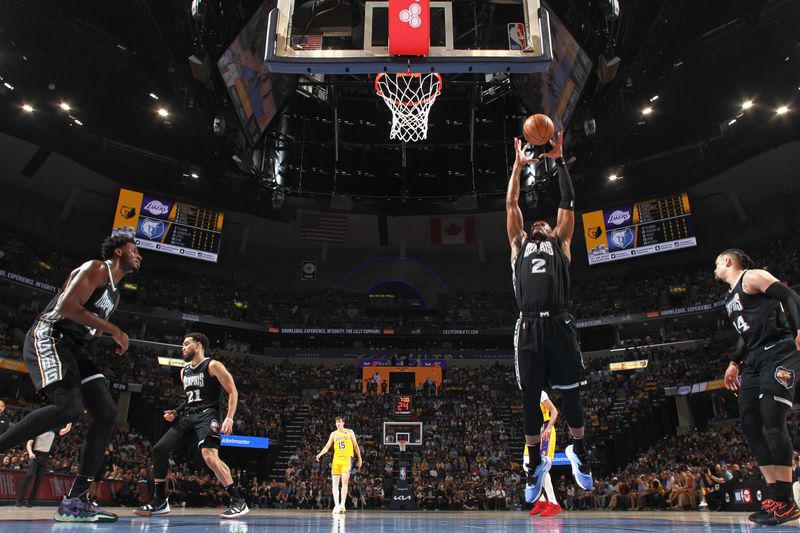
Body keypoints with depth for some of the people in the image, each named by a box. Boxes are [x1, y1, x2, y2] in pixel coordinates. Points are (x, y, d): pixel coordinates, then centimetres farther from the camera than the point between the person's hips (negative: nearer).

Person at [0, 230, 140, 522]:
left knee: (107, 413, -4)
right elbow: (66, 306, -20)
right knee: (69, 407, -31)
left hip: (75, 347, 9)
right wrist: (113, 330, -19)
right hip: (49, 337, -9)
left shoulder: (115, 293, 23)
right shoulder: (96, 269, -6)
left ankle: (76, 500, -2)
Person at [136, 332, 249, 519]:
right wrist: (176, 412, 13)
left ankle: (238, 502, -23)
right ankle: (160, 501, 17)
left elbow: (232, 392, -9)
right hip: (188, 416, 9)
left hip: (207, 415, -9)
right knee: (158, 450, 4)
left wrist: (229, 418, -20)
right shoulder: (184, 372, 19)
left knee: (209, 456, -29)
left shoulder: (213, 365, -5)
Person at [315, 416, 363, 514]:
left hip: (347, 459, -3)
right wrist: (320, 454, -13)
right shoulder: (333, 434, 10)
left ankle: (342, 504, -15)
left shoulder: (350, 432, 5)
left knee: (344, 481, -16)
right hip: (336, 459, 3)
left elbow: (355, 446, 10)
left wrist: (359, 459, 9)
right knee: (334, 483, 1)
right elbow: (327, 447, 5)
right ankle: (336, 505, 8)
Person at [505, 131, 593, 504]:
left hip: (558, 324, -1)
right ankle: (536, 462, 19)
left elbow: (568, 202, 17)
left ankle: (578, 451, 26)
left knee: (570, 393, 4)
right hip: (529, 327, 1)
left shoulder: (560, 243, 20)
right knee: (530, 397, 4)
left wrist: (559, 161, 19)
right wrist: (518, 165, 26)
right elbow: (511, 204, 22)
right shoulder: (519, 245, 23)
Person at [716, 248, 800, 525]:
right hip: (754, 363, 9)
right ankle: (774, 494, 4)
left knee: (772, 421, -17)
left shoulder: (752, 277, 0)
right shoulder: (730, 297, 25)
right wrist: (735, 362, 21)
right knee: (751, 426, 2)